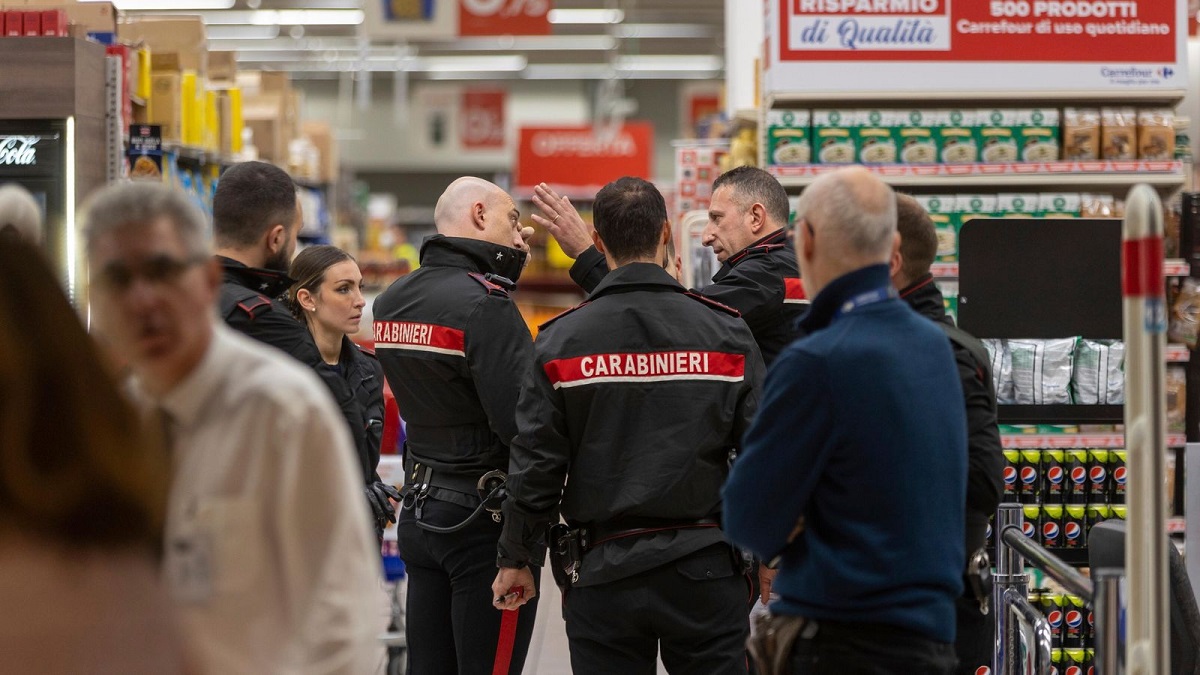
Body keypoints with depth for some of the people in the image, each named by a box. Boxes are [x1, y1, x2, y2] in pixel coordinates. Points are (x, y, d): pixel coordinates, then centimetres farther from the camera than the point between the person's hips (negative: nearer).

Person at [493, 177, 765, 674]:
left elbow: (534, 465, -2)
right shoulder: (725, 331, -2)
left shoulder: (561, 340, -3)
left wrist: (517, 559, 10)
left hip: (605, 574, 0)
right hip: (705, 572, 0)